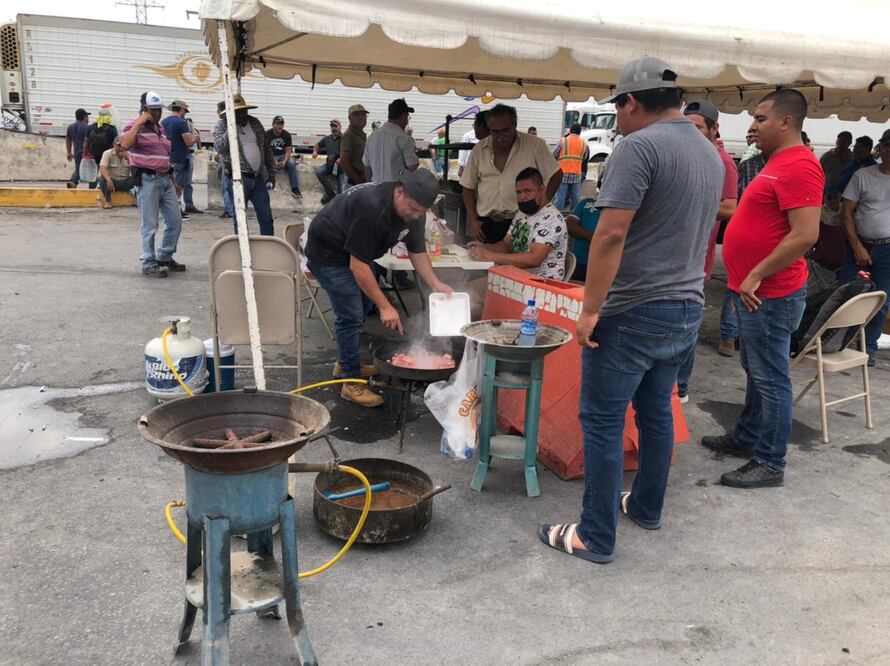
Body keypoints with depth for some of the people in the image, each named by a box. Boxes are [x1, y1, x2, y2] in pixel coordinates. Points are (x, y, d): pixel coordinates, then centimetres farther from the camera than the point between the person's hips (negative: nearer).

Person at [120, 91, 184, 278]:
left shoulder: (160, 128, 19)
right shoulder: (135, 126, -5)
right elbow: (125, 145, -25)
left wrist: (174, 182, 24)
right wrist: (139, 123, -20)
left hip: (166, 179, 8)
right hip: (148, 180, -8)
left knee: (175, 220, 10)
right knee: (150, 225, -4)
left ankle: (164, 257, 24)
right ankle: (149, 264, 5)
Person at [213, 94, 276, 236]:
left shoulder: (255, 123, 11)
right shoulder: (222, 124, -1)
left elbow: (266, 148, 16)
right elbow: (219, 147, -17)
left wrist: (271, 171, 11)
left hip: (258, 177, 4)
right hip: (238, 178, -4)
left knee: (266, 217, 6)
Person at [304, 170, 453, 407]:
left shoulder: (414, 212, -11)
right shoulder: (371, 208, -37)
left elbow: (417, 251, 0)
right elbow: (358, 265, -35)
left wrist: (435, 284, -16)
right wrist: (385, 307, -34)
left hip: (354, 253, 9)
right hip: (327, 254, -9)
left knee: (364, 305, 17)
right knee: (350, 315, -13)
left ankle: (345, 363, 35)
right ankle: (352, 382, -2)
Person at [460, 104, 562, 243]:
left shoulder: (534, 145, -3)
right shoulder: (479, 149, 6)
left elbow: (556, 175, 3)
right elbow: (468, 187, 11)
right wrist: (473, 220, 3)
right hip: (485, 223, 3)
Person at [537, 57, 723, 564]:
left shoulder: (641, 146, -15)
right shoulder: (711, 153, 13)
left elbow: (612, 234, -23)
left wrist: (590, 309, -18)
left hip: (634, 312, -9)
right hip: (687, 310, 9)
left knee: (604, 422, 1)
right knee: (657, 412, 20)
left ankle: (596, 537, 9)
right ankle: (647, 507, 35)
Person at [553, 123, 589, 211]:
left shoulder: (563, 141, -2)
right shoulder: (584, 144, 6)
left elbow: (554, 156, 2)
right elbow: (585, 159, 13)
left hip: (563, 174, -2)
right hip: (577, 175, 2)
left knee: (560, 197, 0)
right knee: (575, 198, 7)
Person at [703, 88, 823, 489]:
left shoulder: (799, 166, -18)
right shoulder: (778, 163, 15)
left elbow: (805, 235, -26)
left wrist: (756, 277, -21)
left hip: (771, 295, -10)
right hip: (756, 292, 10)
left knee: (770, 379, -2)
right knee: (756, 372, 19)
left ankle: (770, 463, 8)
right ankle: (746, 438, 33)